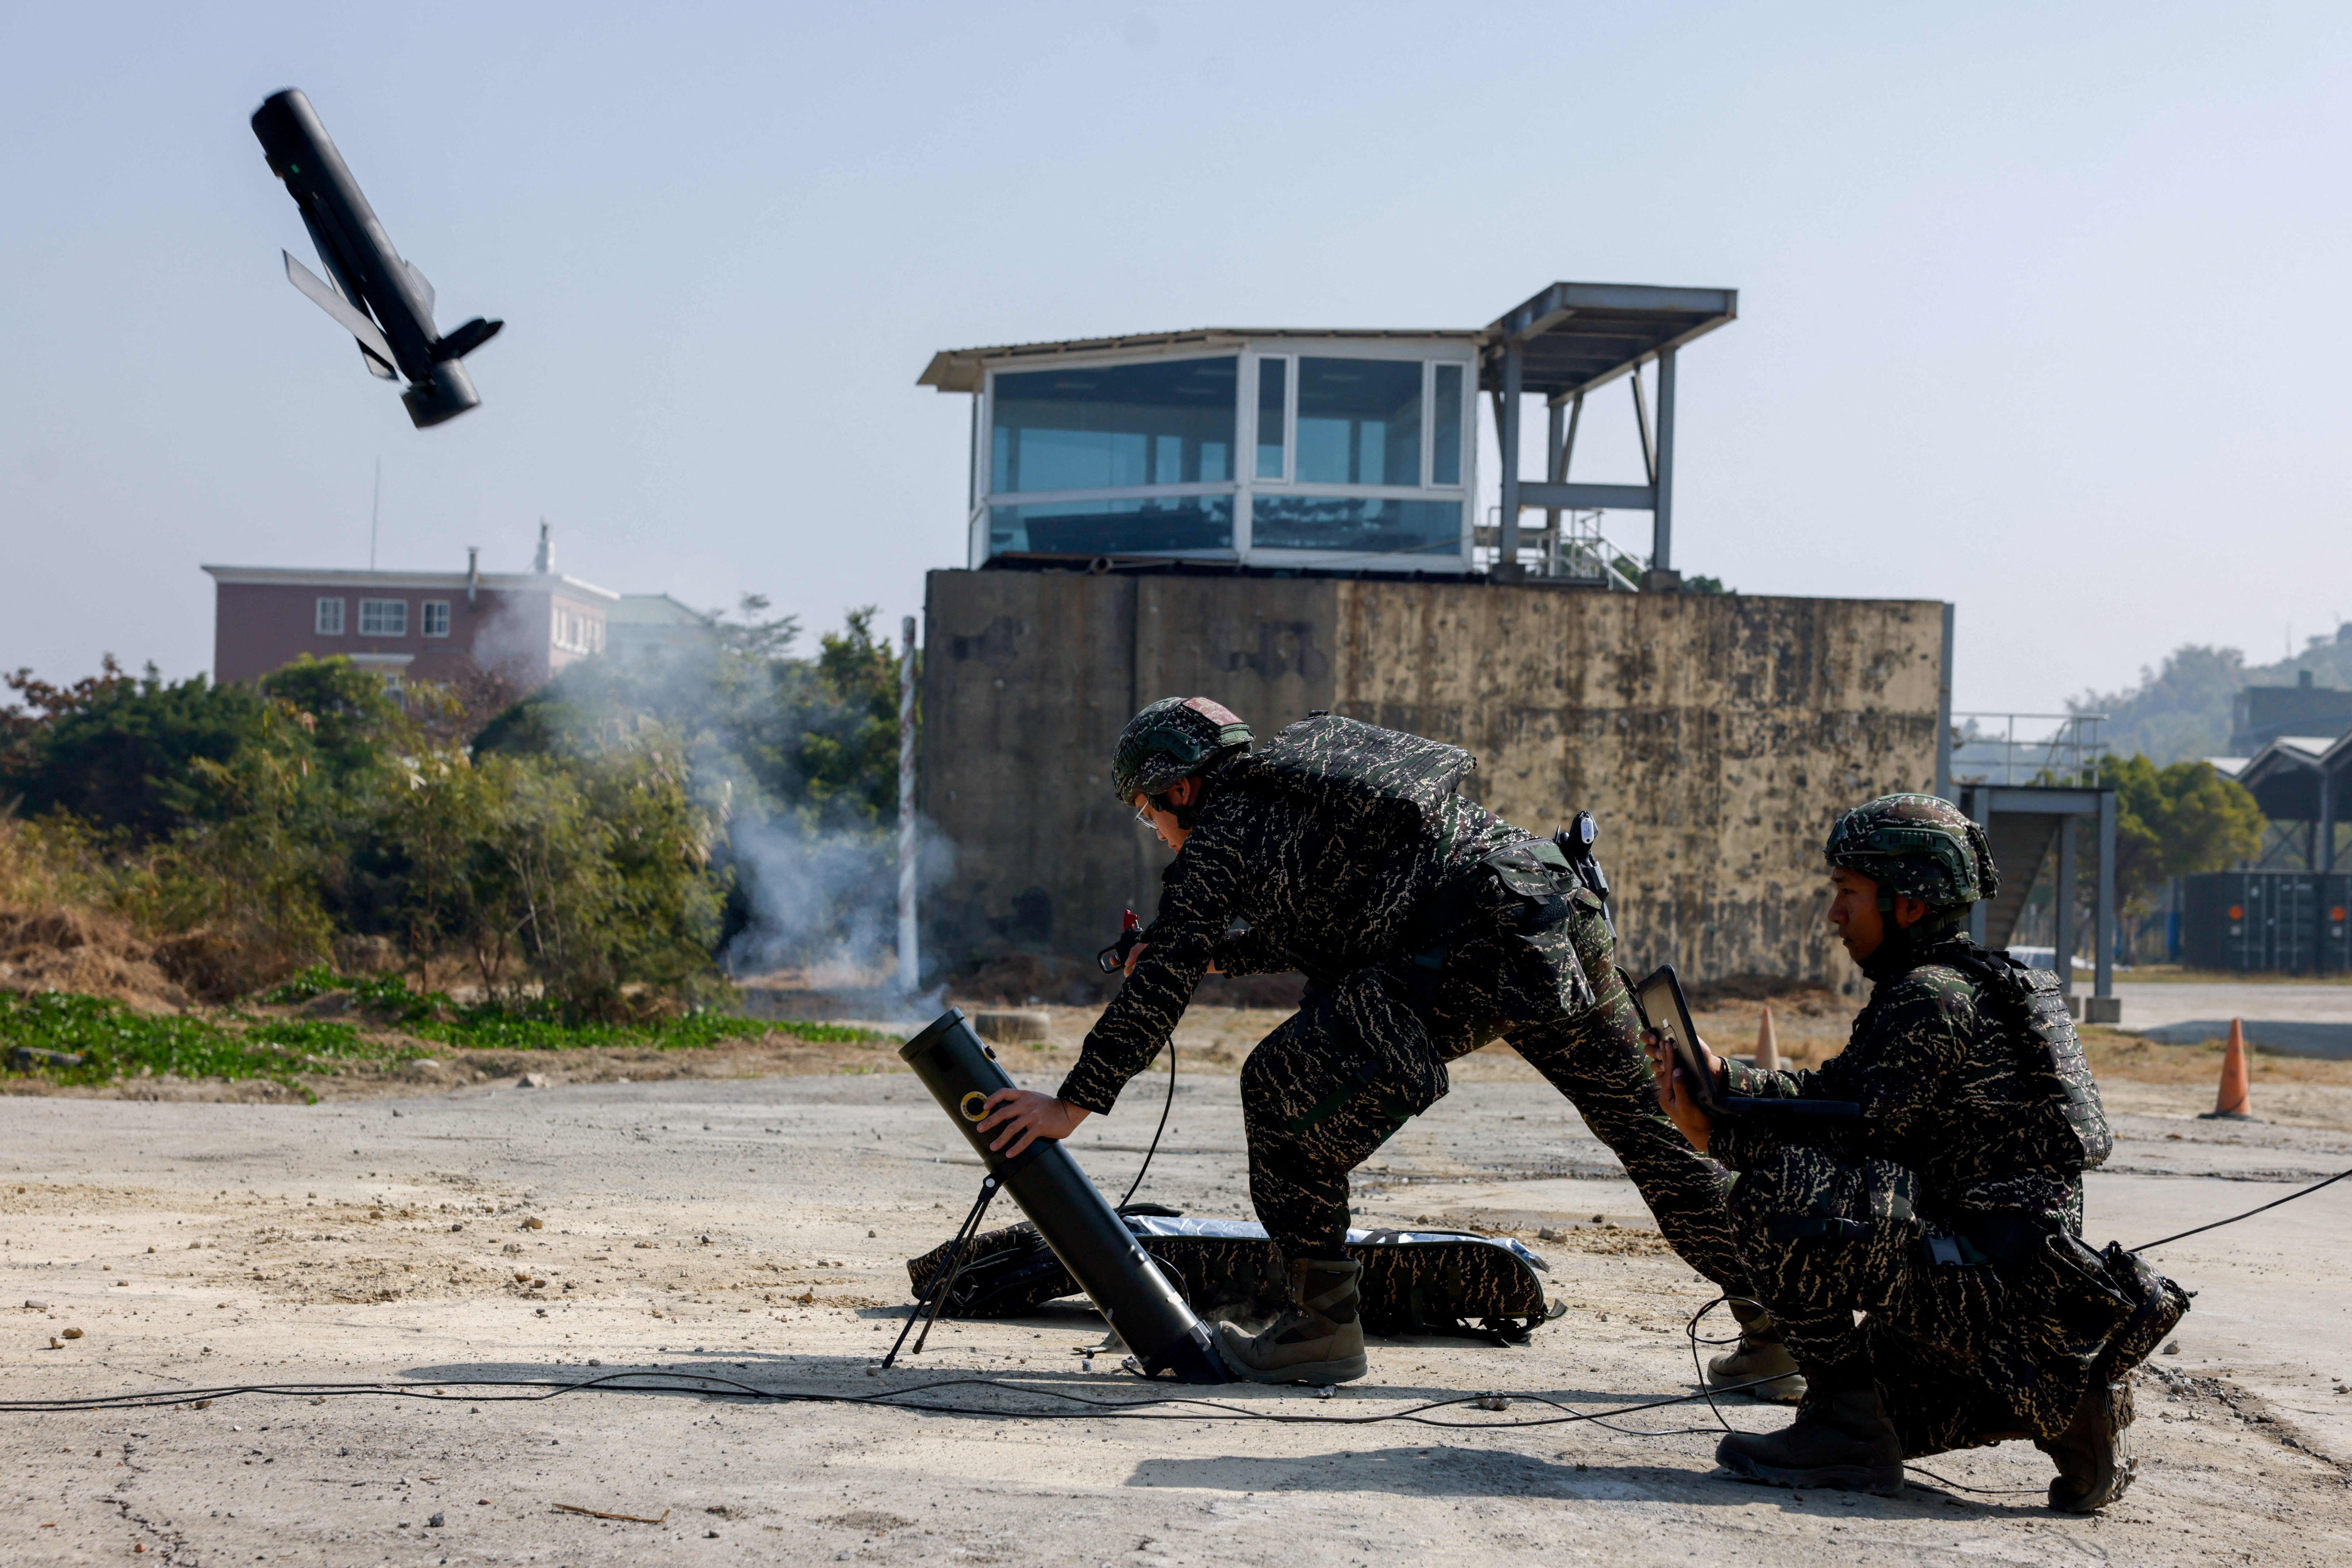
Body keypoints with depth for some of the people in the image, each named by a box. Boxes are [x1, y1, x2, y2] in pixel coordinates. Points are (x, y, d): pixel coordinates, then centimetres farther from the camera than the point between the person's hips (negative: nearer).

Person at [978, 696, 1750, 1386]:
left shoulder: (1220, 837, 6)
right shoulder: (1302, 789, 30)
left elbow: (1161, 988, 2)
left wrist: (1073, 1103, 6)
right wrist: (1213, 953, 41)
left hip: (1474, 955, -8)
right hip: (1565, 903, 9)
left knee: (1281, 1087, 1)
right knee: (1641, 1128, 18)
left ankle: (1325, 1323, 5)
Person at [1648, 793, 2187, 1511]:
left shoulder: (1933, 998, -15)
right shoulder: (1961, 984, 17)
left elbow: (1859, 1131, -17)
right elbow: (1830, 1093, 11)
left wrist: (1720, 1138, -12)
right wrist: (1721, 1075, -2)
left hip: (1995, 1283, -11)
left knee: (1775, 1198, -22)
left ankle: (1848, 1430, -12)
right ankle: (2064, 1405, 14)